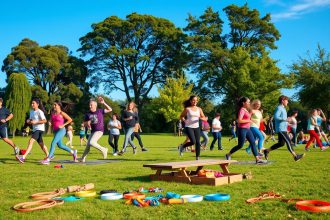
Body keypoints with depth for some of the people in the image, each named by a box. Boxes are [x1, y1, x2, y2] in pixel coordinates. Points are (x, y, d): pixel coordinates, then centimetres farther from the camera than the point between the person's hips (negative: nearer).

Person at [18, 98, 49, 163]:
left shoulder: (39, 112, -11)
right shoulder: (31, 112, 13)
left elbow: (45, 121, -16)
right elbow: (30, 120, 22)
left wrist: (35, 122, -21)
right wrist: (28, 121, -2)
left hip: (40, 129, -9)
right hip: (34, 129, 9)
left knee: (31, 141, -21)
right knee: (41, 143, 16)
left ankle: (23, 157, -28)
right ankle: (47, 156, 30)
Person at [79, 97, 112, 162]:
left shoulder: (100, 111, -4)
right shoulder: (88, 114, 7)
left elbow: (110, 109, -8)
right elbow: (84, 123, 13)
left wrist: (103, 103, -16)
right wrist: (87, 122, -11)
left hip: (99, 130, -6)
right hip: (93, 131, 6)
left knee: (91, 143, -23)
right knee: (88, 145, 10)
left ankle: (103, 149, -5)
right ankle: (83, 158, 23)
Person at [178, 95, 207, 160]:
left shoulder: (199, 109, 8)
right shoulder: (187, 109, -2)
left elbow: (204, 118, 6)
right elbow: (181, 116, 9)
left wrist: (201, 118, -15)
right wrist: (185, 121, -8)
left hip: (197, 127, 4)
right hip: (189, 127, -4)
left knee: (198, 142, -3)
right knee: (193, 142, -17)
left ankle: (197, 158, 6)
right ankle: (182, 147, 10)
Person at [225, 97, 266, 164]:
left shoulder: (245, 110, 15)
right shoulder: (242, 110, -14)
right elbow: (239, 121, -23)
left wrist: (251, 113, 13)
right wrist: (249, 121, -17)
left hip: (247, 129, 9)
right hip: (242, 129, -9)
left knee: (253, 143, 2)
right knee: (240, 145, -3)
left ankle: (257, 159, 2)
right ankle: (228, 155, 13)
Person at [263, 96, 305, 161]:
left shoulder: (283, 108, 20)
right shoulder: (279, 108, -10)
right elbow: (276, 117, -23)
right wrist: (285, 119, -23)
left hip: (283, 129, 10)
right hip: (281, 129, -10)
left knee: (281, 143, 10)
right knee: (288, 141, -10)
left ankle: (267, 151, 15)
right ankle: (295, 156, -9)